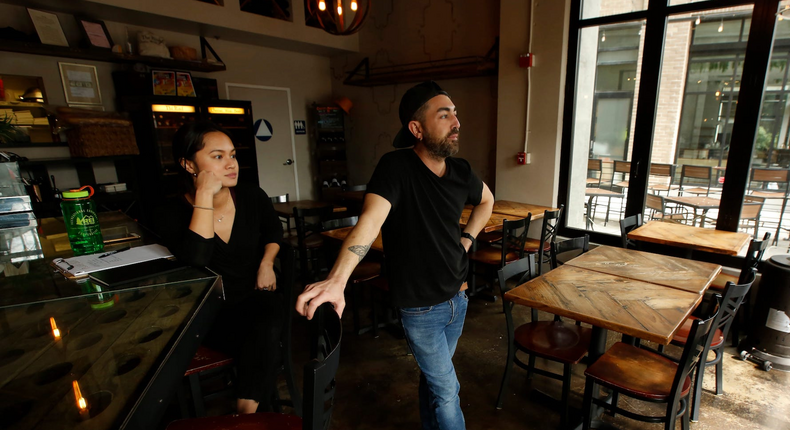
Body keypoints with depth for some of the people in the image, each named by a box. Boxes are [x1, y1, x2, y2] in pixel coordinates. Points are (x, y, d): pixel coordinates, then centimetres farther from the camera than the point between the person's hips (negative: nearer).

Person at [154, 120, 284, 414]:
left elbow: (274, 230, 20)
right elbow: (196, 260, -30)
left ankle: (246, 411, -18)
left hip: (255, 296, 3)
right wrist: (205, 195, -28)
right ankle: (257, 404, -9)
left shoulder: (253, 198, -3)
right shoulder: (173, 214, -10)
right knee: (264, 345, -30)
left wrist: (267, 262, 1)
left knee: (267, 327, -32)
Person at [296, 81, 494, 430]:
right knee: (446, 390, 8)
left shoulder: (460, 170, -3)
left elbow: (486, 199, 19)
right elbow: (370, 221, -37)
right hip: (421, 307, -5)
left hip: (458, 296, 6)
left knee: (434, 376, 25)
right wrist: (336, 280, -52)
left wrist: (467, 238, 6)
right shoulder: (396, 167, -21)